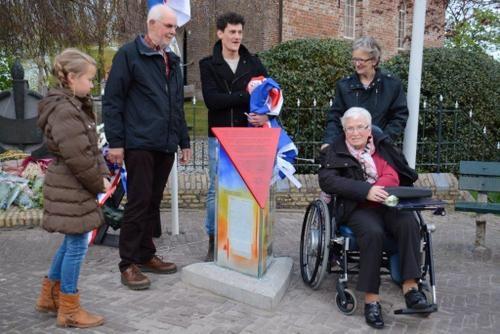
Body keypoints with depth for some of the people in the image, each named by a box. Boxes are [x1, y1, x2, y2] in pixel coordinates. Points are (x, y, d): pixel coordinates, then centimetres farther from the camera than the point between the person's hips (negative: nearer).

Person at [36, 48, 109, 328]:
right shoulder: (64, 111, -19)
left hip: (73, 187, 10)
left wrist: (103, 175, 3)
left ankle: (50, 296, 34)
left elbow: (93, 147, 15)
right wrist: (98, 184, -11)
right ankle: (69, 310, 12)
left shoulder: (77, 106, 13)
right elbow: (78, 157, -23)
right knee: (78, 245, -1)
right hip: (71, 189, -10)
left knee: (72, 242, 19)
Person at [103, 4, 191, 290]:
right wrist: (115, 142, -12)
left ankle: (146, 255, 22)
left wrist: (184, 141, 20)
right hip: (139, 144, -7)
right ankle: (129, 264, 5)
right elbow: (112, 101, -7)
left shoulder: (172, 61, 20)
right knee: (138, 202, -5)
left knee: (154, 203, 11)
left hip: (166, 146, 7)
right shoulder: (129, 54, -2)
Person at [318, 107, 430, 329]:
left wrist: (379, 190, -17)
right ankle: (371, 298, -26)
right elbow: (326, 180, -11)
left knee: (409, 223, -28)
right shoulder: (335, 152, 7)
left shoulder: (383, 144, 15)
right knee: (373, 232, -33)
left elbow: (394, 175, 5)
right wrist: (366, 191, -21)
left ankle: (410, 287, -24)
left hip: (388, 203, 3)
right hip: (358, 208, -3)